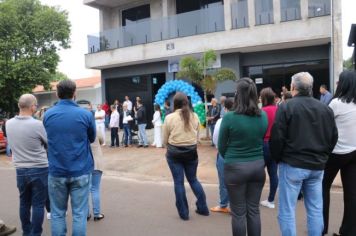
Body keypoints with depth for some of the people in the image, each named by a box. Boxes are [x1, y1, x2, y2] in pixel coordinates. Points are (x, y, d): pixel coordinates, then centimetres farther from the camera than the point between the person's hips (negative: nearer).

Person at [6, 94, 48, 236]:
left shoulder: (8, 124, -2)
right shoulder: (37, 124, -18)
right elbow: (50, 144, -4)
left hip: (20, 170, 5)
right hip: (40, 170, -5)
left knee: (24, 203, 17)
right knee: (38, 204, 5)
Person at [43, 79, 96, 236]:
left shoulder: (48, 115, 0)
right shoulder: (85, 114, -9)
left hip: (56, 171, 2)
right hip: (80, 171, -2)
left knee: (57, 213, 14)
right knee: (79, 213, 7)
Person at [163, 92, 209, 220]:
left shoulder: (169, 118, -9)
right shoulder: (194, 116, 0)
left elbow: (165, 140, -1)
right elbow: (197, 136, 8)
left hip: (174, 153, -3)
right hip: (191, 152, 3)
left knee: (179, 182, 6)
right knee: (193, 179, 18)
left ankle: (184, 213, 14)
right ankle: (203, 208, 23)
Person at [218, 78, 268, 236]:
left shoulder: (229, 117, -15)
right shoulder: (263, 116, -2)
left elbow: (221, 146, -5)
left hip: (235, 167, -4)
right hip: (258, 166, 5)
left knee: (238, 213, 8)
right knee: (254, 210, 16)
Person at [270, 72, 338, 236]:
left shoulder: (286, 107, -10)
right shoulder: (325, 109, 6)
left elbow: (277, 138, -12)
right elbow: (333, 137, 12)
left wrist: (277, 158, 4)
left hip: (292, 164, -5)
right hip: (317, 165, 5)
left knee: (287, 210, 3)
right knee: (316, 209, 14)